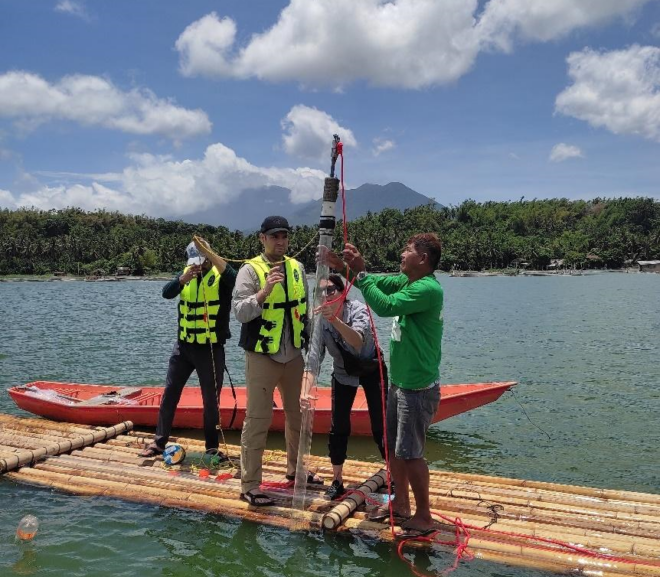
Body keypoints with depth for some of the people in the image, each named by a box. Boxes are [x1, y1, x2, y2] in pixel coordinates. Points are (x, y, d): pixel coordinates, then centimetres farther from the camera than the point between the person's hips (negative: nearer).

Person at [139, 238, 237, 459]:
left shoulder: (220, 275, -8)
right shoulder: (186, 273, 6)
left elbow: (233, 277, -32)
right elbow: (166, 293, -9)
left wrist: (210, 253, -37)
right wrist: (183, 279, -27)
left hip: (211, 348, -4)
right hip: (183, 345, 4)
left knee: (211, 399, 4)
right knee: (170, 393, 9)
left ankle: (212, 448, 17)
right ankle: (159, 443, 21)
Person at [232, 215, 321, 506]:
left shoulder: (297, 268, 7)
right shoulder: (250, 270, -9)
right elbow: (240, 312, -19)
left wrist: (310, 345, 18)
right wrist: (264, 291, -32)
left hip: (293, 355, 6)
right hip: (262, 357, -6)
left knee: (297, 413, 17)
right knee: (257, 419, -3)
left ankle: (295, 469, 35)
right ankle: (249, 485, 7)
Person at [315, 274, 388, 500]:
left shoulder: (358, 309, -28)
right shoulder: (319, 320, -19)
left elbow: (358, 341, -47)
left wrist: (335, 320, -63)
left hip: (371, 370, -3)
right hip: (343, 373, 3)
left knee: (380, 426, -5)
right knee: (338, 427, -4)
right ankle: (337, 481, 11)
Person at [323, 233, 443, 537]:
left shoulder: (427, 289, -22)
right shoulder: (407, 282, 7)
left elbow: (385, 306, -29)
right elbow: (377, 282, 9)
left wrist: (360, 272, -22)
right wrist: (346, 267, -5)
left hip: (418, 388, -9)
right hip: (400, 382, 9)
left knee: (409, 453, 0)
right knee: (393, 446, 17)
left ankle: (424, 517, 16)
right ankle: (401, 504, 32)